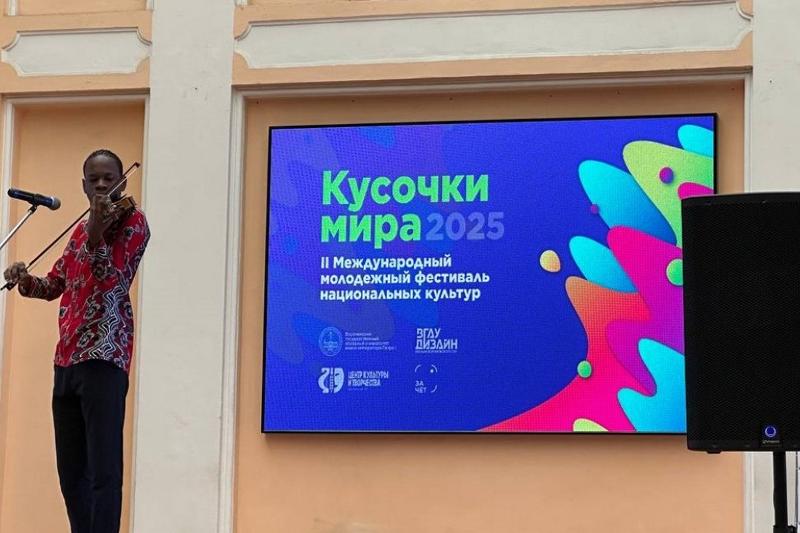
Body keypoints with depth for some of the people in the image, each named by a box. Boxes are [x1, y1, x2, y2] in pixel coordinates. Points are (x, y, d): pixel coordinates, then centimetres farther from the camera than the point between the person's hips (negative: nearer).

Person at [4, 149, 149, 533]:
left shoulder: (133, 222, -1)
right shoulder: (79, 231, 21)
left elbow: (110, 280, -14)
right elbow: (54, 284, 26)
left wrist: (97, 231, -29)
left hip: (104, 356, -8)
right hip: (67, 358, 8)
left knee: (103, 470, -14)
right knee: (71, 472, 11)